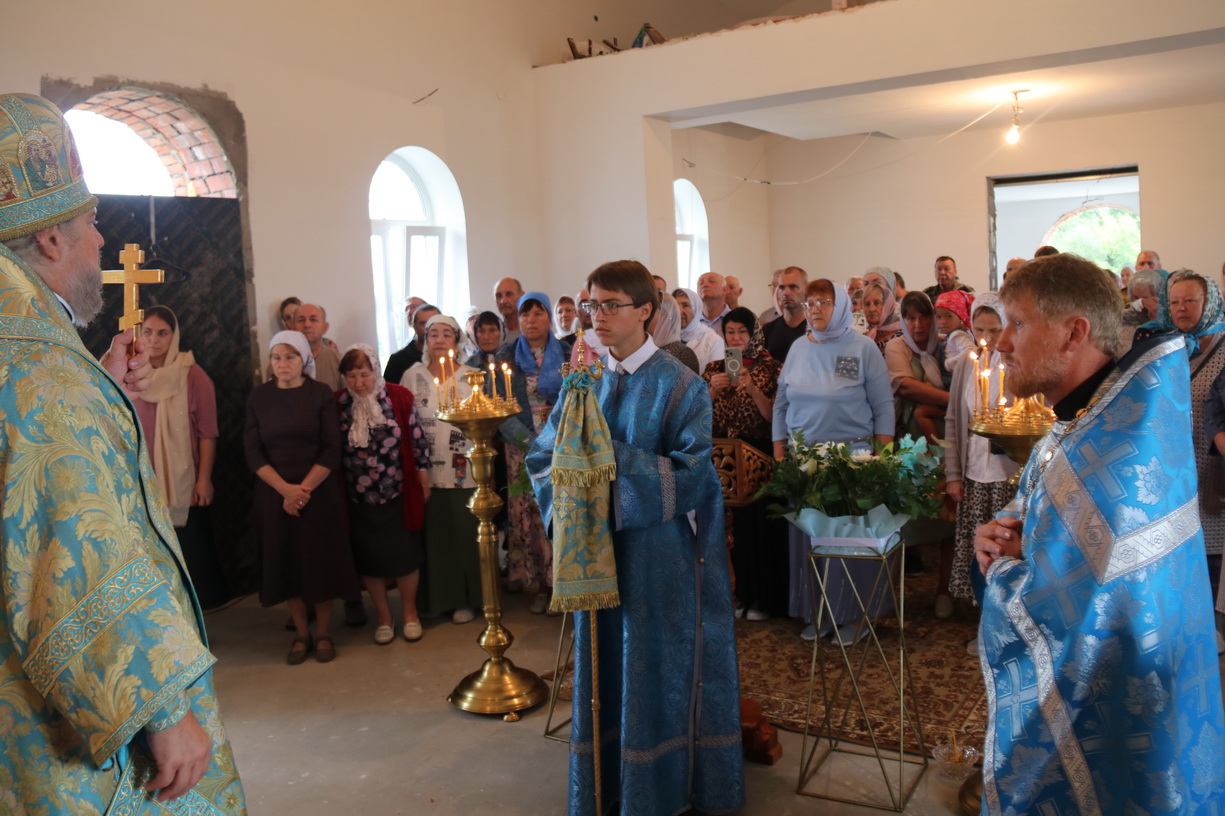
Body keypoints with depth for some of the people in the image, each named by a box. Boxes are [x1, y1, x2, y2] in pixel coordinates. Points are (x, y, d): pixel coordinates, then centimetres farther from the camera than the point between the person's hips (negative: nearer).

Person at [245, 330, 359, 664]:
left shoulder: (321, 393, -2)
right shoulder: (259, 396, 3)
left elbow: (332, 450, -6)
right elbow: (253, 451, -1)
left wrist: (305, 488, -15)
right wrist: (286, 489, -13)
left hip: (319, 491, -2)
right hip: (275, 493, 2)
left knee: (321, 559, 2)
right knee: (285, 561, 6)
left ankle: (323, 633, 18)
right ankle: (300, 633, 21)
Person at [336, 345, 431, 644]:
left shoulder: (398, 397, -7)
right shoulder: (337, 404, -4)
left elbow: (417, 440, -1)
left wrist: (424, 482, 1)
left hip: (398, 494, -1)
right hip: (359, 499, 1)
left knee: (405, 554, 7)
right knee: (369, 557, 11)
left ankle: (409, 611, 28)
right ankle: (382, 614, 30)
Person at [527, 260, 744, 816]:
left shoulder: (679, 386, -9)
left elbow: (691, 473, -16)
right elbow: (543, 457, 8)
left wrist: (612, 453, -21)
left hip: (660, 552, -4)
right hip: (596, 547, 5)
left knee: (659, 666, 8)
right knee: (603, 662, 13)